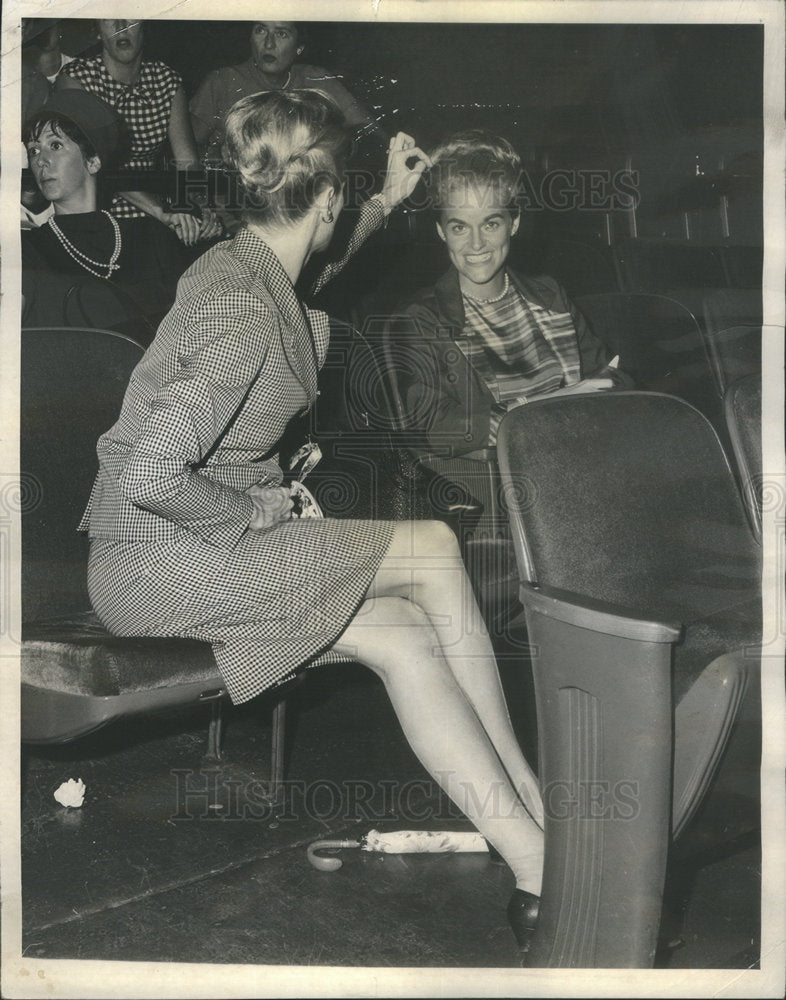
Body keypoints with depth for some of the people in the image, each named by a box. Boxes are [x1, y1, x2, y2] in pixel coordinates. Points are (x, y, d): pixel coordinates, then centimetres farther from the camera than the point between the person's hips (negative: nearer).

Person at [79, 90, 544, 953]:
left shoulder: (253, 268, 8)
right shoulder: (242, 307, -22)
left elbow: (321, 266, 36)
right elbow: (150, 476, -31)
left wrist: (387, 202, 38)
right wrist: (251, 512, -16)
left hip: (205, 541, 9)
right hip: (148, 565, -9)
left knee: (404, 638, -9)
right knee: (432, 551, -14)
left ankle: (535, 877, -6)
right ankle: (540, 856, -6)